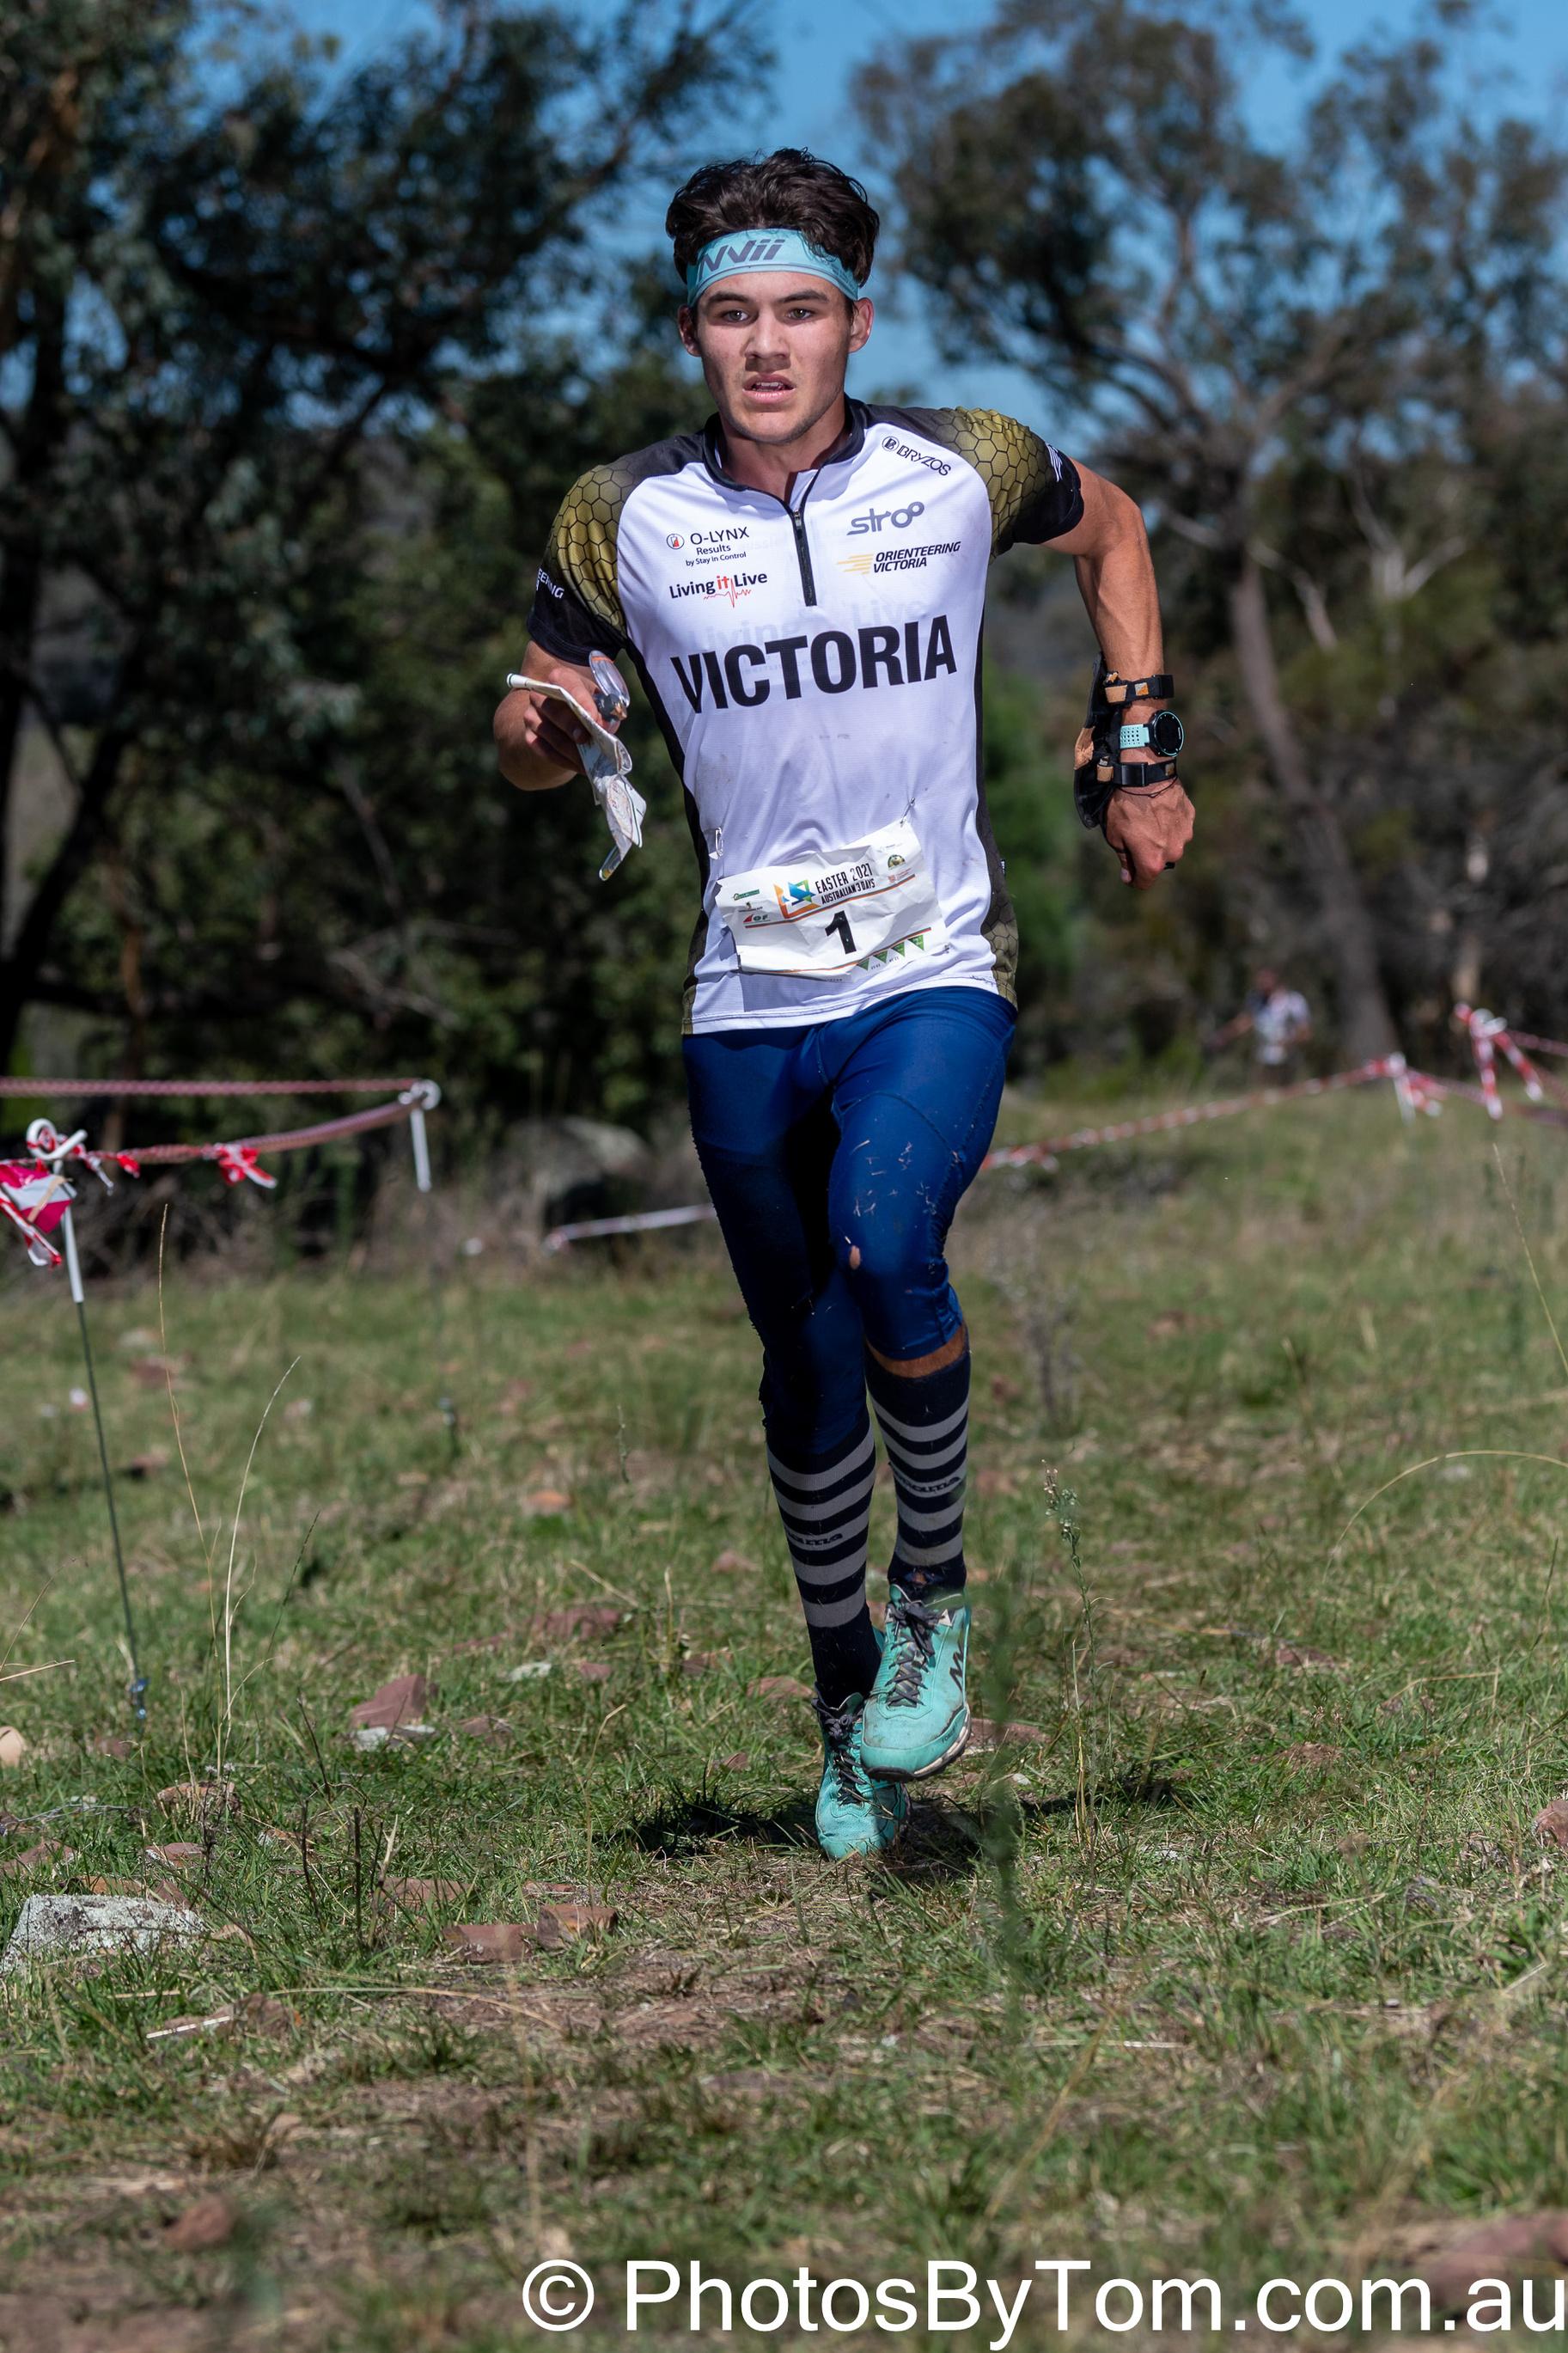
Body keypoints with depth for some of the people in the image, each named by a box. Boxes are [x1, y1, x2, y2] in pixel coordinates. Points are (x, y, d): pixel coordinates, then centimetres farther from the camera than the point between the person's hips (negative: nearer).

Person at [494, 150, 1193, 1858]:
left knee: (882, 1248, -29)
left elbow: (1107, 529, 17)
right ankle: (848, 1714, 30)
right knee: (807, 1382, 10)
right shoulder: (625, 520, -3)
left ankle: (936, 1601, -6)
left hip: (935, 977, -2)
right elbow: (526, 749, 6)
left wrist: (1140, 758, 11)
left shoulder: (962, 469, -4)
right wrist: (543, 726, -18)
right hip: (748, 1003, 2)